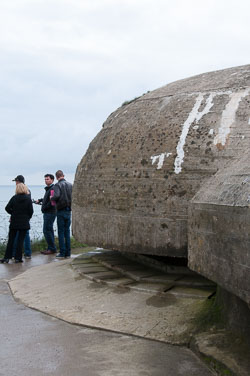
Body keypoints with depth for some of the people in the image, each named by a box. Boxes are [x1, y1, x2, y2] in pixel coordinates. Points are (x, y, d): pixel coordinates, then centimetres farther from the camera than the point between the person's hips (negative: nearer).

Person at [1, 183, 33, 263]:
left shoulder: (14, 198, -4)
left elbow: (7, 208, -5)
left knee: (11, 240, 9)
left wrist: (13, 213, 11)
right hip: (24, 223, -1)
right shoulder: (28, 199, -6)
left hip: (14, 222, 1)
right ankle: (18, 258, 4)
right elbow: (31, 211, -6)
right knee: (20, 240, 4)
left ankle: (6, 257, 8)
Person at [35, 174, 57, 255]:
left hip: (50, 213, -10)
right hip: (47, 213, 10)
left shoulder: (52, 189, -16)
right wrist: (40, 200, 19)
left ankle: (52, 248, -5)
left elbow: (52, 202, -24)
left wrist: (44, 207, -14)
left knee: (47, 230, -9)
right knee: (49, 230, 13)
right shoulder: (48, 189, 16)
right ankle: (50, 248, 19)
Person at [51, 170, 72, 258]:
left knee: (61, 232, 1)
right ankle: (68, 252, 11)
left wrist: (51, 198, -5)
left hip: (61, 211, -5)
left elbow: (57, 196, -24)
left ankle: (62, 253, 1)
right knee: (67, 231, 10)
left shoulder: (57, 185, -9)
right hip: (68, 211, 5)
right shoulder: (70, 184, 6)